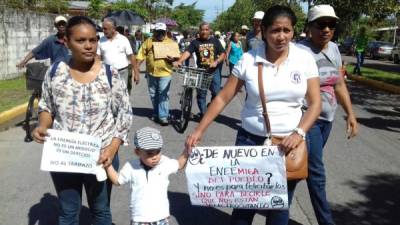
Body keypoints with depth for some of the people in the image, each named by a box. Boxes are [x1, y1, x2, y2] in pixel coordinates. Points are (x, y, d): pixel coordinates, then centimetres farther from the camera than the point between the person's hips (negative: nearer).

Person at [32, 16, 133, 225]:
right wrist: (42, 126, -13)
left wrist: (113, 148, -18)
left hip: (100, 157, -1)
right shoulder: (55, 72, -6)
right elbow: (46, 106, 8)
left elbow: (124, 114, -6)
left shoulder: (110, 74, -11)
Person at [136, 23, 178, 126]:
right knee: (153, 95, 13)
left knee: (163, 95, -6)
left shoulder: (171, 43, 3)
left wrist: (173, 59, -17)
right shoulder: (148, 42, 6)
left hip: (165, 73, -3)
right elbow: (141, 56, 4)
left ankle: (163, 116, -3)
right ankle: (156, 114, 28)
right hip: (151, 73, 3)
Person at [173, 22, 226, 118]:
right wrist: (179, 61, -29)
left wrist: (216, 62, -14)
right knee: (201, 94, 3)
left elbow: (223, 54, 4)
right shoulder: (195, 42, 2)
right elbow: (187, 52, -12)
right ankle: (203, 113, 15)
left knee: (216, 92, -1)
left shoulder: (215, 41, 6)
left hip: (214, 71, 1)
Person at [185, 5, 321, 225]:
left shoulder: (305, 59, -3)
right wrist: (199, 130, -8)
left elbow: (315, 103, -2)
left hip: (289, 142, 1)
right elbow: (222, 98, -3)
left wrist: (299, 133, -17)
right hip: (250, 139, 0)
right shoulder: (248, 60, -6)